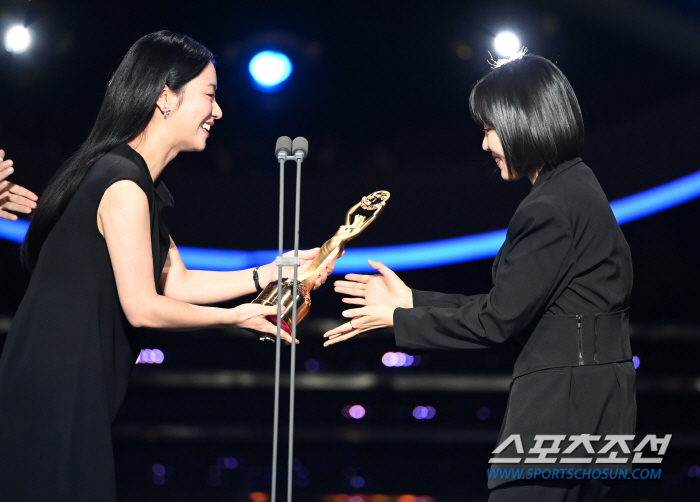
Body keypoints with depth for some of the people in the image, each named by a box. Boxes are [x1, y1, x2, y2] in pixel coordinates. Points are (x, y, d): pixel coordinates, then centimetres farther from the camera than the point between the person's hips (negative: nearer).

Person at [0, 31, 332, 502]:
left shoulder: (138, 182, 14)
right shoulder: (124, 185, -18)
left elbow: (177, 282, 15)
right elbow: (143, 308, -18)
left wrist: (269, 273, 9)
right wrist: (239, 317, -6)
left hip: (73, 390, 10)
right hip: (55, 394, -10)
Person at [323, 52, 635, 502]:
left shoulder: (552, 209, -17)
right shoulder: (574, 188, 14)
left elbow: (497, 321, -14)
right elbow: (506, 306, 15)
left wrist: (397, 319, -4)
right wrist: (411, 299, 14)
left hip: (562, 407, -10)